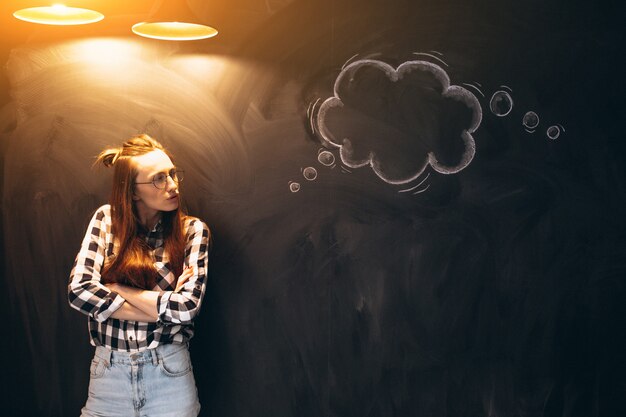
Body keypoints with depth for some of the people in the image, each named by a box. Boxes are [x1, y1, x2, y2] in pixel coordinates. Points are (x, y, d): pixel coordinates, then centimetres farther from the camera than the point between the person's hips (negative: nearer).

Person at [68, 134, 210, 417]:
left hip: (169, 373, -1)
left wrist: (115, 288, -11)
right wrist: (164, 308, -13)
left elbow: (187, 306, -16)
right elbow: (79, 290, -12)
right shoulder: (107, 219, -1)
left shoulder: (192, 230, -5)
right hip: (108, 371, 1)